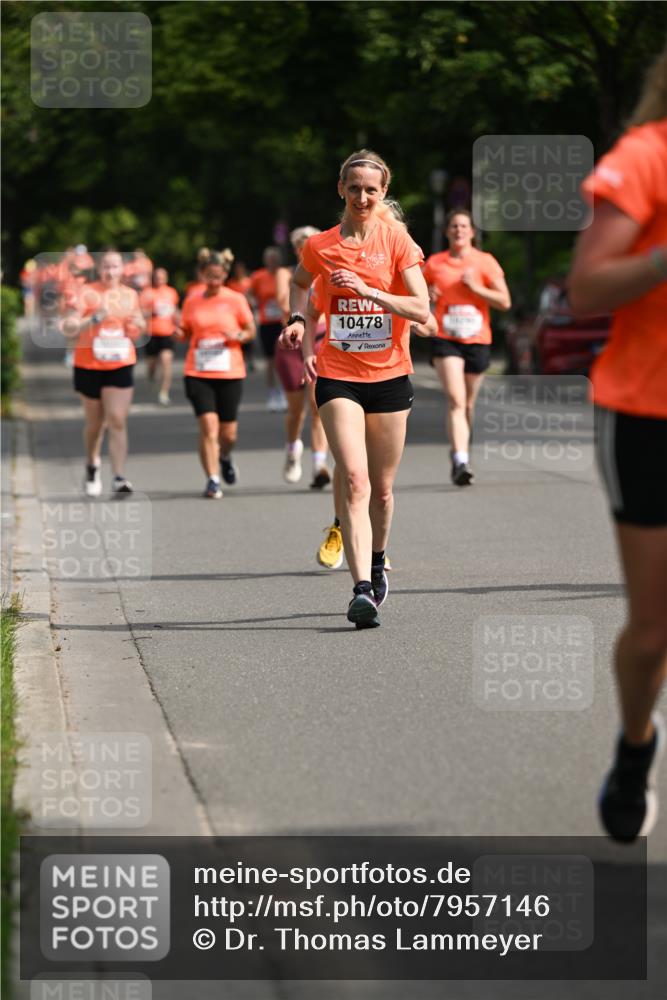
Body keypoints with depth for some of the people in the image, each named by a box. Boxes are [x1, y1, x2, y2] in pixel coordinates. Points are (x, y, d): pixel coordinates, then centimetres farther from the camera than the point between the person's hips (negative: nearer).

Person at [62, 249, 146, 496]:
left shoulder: (130, 295, 6)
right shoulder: (85, 293, -7)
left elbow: (140, 325, 22)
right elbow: (67, 328, -14)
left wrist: (137, 324, -1)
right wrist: (94, 319, -26)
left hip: (120, 366, 2)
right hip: (89, 366, -2)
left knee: (118, 421, -10)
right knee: (95, 422, 12)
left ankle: (119, 477, -14)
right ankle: (92, 465, 39)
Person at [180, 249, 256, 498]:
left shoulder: (236, 300, 2)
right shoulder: (192, 302, 6)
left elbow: (251, 330, 8)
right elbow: (185, 333, 14)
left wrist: (238, 336, -13)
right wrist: (179, 332, -9)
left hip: (230, 374, 0)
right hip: (198, 373, 0)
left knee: (228, 433, 5)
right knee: (208, 426, -13)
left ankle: (225, 457, 40)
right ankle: (212, 480, -7)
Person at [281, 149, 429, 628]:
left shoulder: (396, 239, -2)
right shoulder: (320, 246, 2)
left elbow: (421, 309, -9)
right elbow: (300, 283, 25)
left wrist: (368, 290, -19)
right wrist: (301, 322, 7)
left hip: (390, 374, 1)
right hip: (338, 375, -1)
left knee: (381, 487, 10)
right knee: (353, 479, -17)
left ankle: (377, 563, 37)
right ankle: (363, 589, -24)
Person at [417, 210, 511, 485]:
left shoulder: (485, 262, 3)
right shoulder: (434, 263, 6)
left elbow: (505, 301, -1)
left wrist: (475, 287, -12)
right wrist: (428, 296, -2)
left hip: (477, 340, 1)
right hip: (445, 339, -1)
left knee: (468, 404, 12)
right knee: (456, 401, -18)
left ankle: (461, 457, 33)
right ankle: (460, 462, -27)